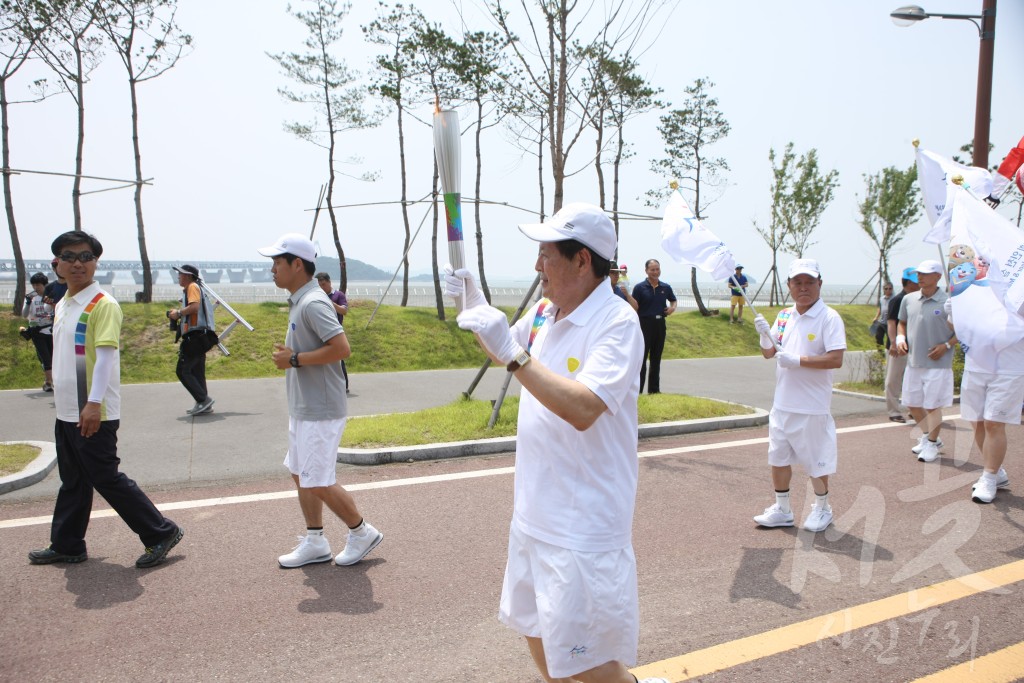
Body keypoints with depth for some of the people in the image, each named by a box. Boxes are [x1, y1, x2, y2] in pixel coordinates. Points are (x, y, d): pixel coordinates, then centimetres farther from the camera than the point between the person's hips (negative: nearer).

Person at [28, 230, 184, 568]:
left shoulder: (103, 305, -13)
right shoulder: (62, 306, 14)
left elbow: (105, 355, -21)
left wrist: (93, 403, -28)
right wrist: (64, 401, 20)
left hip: (94, 414, -8)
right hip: (66, 412, 8)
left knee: (106, 479, -3)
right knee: (73, 483, 17)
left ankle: (162, 533, 6)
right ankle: (67, 545, 31)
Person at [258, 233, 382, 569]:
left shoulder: (313, 303, -20)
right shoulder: (298, 302, 12)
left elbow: (341, 348, -30)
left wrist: (294, 359, -22)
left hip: (320, 412, -10)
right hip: (303, 410, 10)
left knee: (318, 482, -3)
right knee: (301, 475, 16)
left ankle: (362, 532, 15)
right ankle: (315, 542, 28)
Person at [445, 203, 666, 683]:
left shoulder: (617, 323, -20)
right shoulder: (544, 312, 4)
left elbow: (583, 409, -32)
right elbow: (504, 355, 23)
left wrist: (513, 352, -34)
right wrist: (474, 306, 7)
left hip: (583, 524, -8)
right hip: (533, 511, 8)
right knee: (533, 626, 24)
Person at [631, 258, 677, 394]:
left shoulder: (666, 287, 7)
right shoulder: (640, 287, -6)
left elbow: (673, 300, 24)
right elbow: (634, 308, -6)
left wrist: (673, 307, 2)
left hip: (660, 324, 4)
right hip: (645, 323, -4)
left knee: (656, 358, 12)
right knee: (642, 358, -2)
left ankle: (654, 389, 21)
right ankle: (637, 390, 4)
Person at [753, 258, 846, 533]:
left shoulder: (829, 318, -12)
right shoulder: (784, 316, 8)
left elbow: (836, 359, -20)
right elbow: (768, 353, 11)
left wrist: (798, 360, -24)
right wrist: (764, 334, -9)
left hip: (812, 407, -6)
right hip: (782, 403, 6)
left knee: (816, 459, 9)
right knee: (778, 457, 14)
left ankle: (822, 508, 30)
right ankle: (782, 509, 29)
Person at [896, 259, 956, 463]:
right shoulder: (908, 300, 5)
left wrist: (946, 345, -15)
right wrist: (900, 337, 1)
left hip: (938, 364, -6)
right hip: (913, 362, 6)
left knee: (933, 406, 3)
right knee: (912, 404, 14)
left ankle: (931, 444, 20)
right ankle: (928, 436, 35)